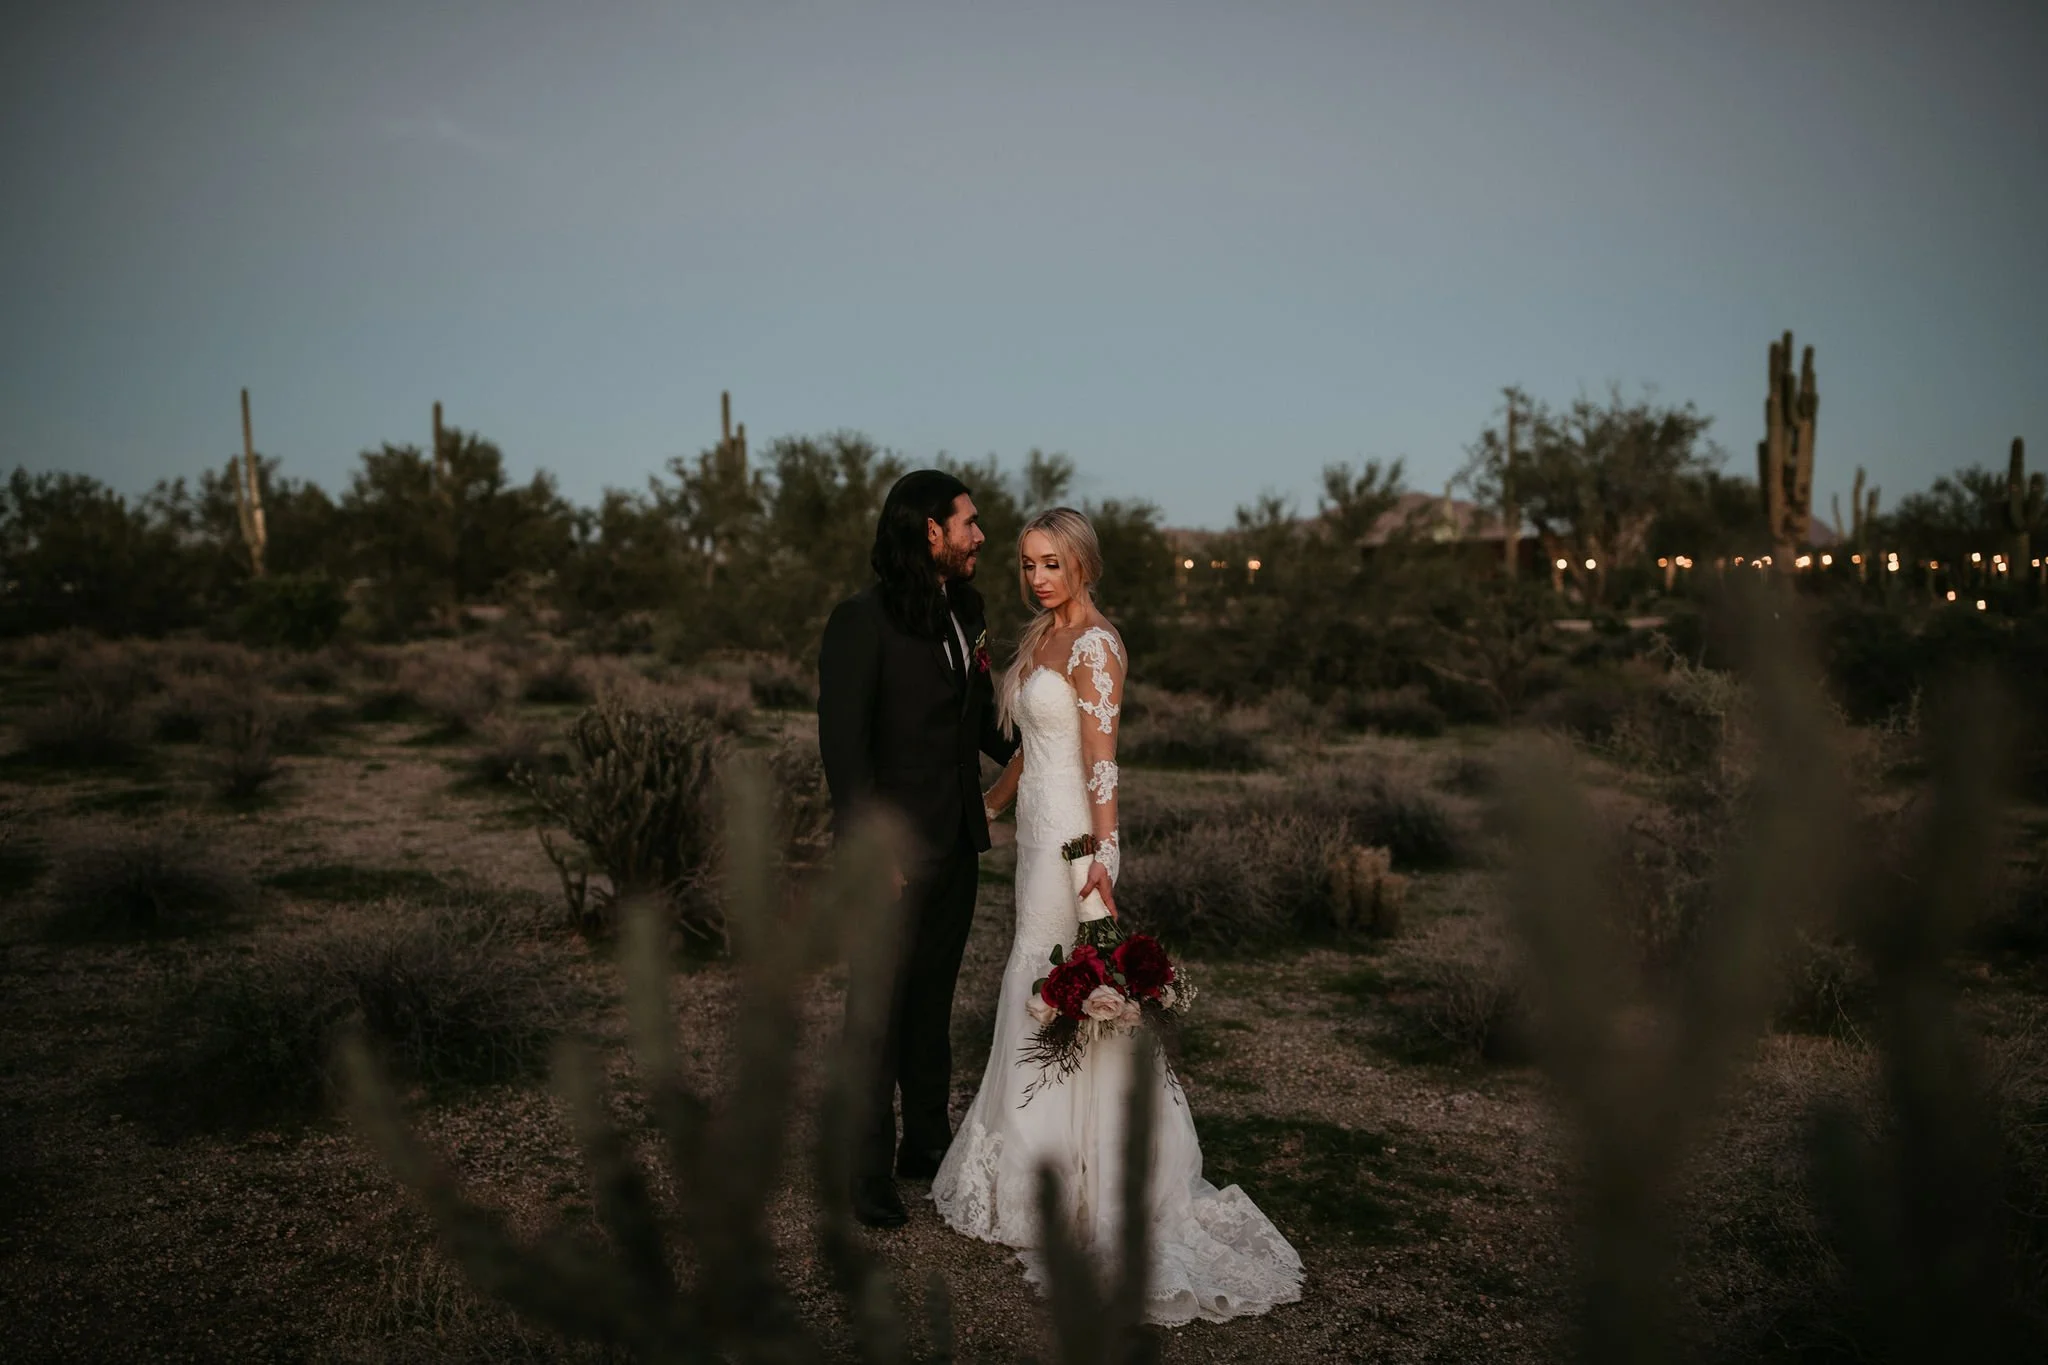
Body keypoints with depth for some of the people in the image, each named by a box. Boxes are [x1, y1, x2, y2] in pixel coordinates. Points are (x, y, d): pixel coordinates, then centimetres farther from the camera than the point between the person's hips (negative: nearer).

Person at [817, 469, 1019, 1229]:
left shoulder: (967, 610, 9)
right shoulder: (862, 621, -14)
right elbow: (843, 743, -16)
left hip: (957, 845, 7)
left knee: (934, 1001, 18)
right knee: (878, 1010, 4)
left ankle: (927, 1145, 33)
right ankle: (867, 1172, 17)